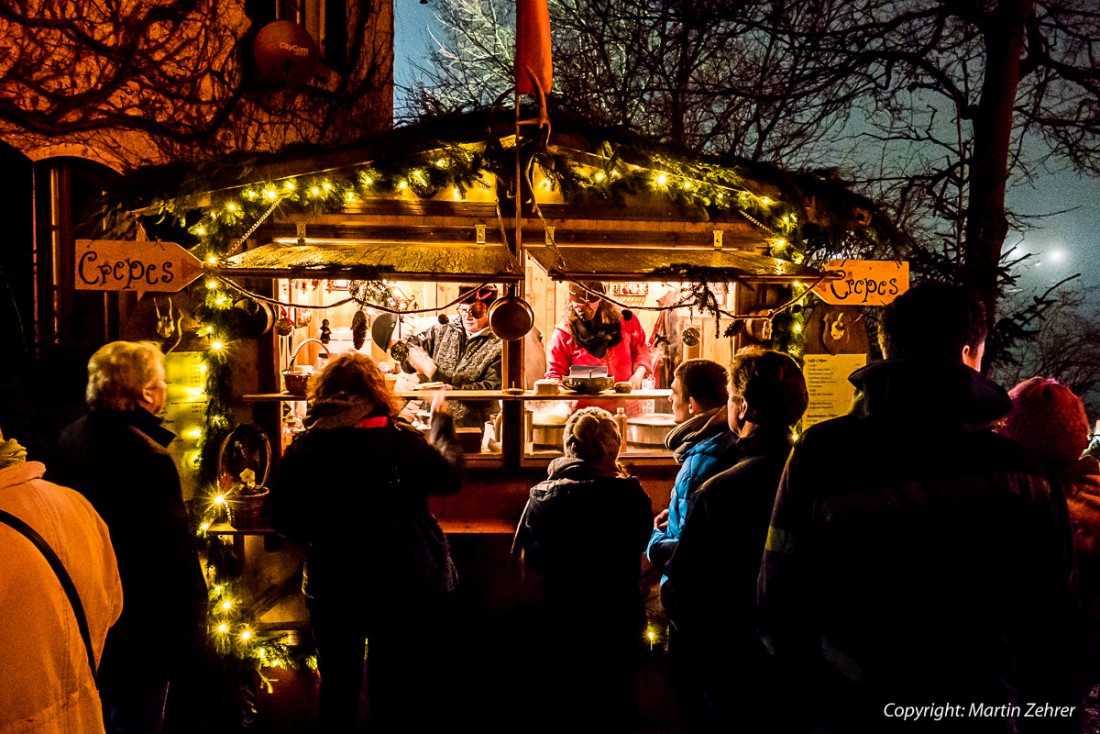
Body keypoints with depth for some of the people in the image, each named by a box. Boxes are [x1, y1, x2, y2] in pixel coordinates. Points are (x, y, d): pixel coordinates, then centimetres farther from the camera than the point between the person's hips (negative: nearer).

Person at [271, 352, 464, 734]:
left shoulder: (303, 448, -8)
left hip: (330, 587, 3)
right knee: (396, 693, 14)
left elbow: (284, 518, 0)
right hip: (402, 587, -2)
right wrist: (441, 422, 13)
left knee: (337, 687, 21)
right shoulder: (398, 439, -16)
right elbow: (450, 476, -1)